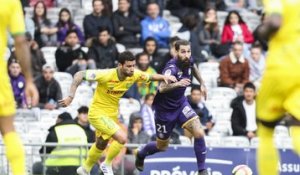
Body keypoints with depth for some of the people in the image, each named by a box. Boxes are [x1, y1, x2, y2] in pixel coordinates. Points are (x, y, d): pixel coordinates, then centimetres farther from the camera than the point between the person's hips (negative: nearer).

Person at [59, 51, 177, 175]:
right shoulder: (107, 75, -30)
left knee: (101, 145, 24)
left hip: (112, 114, 7)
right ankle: (107, 164, 2)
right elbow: (79, 75, -26)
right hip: (98, 113, -7)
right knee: (122, 138, -23)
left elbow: (150, 77, 6)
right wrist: (71, 96, -31)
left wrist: (164, 77, -14)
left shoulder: (134, 75, -12)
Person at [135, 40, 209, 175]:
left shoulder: (188, 61, -11)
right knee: (162, 146, 13)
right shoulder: (172, 68, -33)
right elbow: (162, 88, -49)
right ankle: (140, 155, 46)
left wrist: (202, 83, 19)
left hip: (181, 103, 5)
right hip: (165, 109, -5)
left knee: (199, 133, -17)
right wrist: (177, 84, -65)